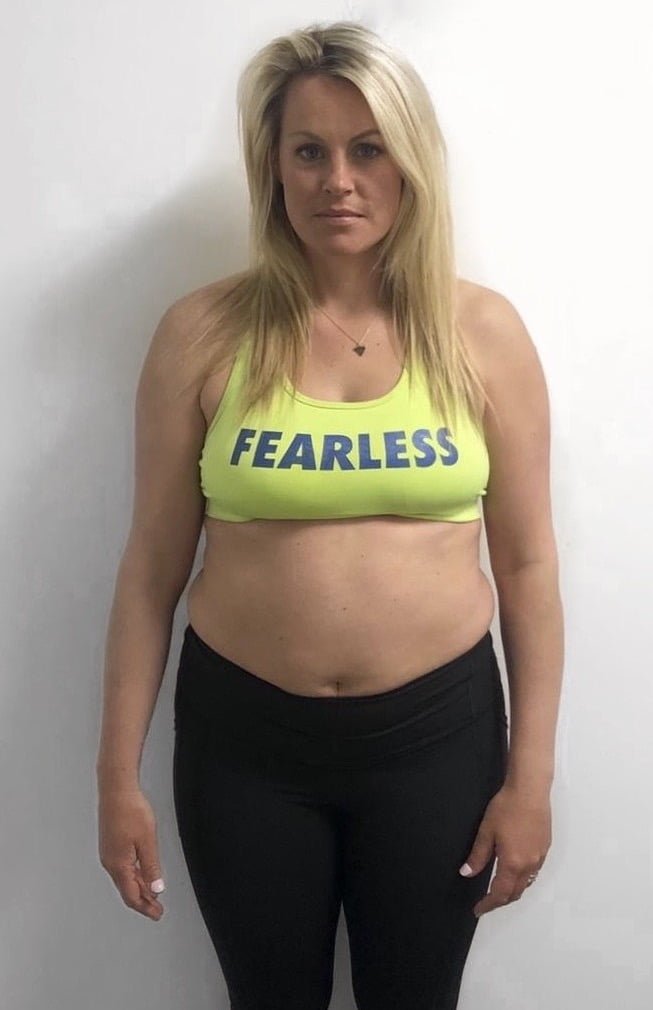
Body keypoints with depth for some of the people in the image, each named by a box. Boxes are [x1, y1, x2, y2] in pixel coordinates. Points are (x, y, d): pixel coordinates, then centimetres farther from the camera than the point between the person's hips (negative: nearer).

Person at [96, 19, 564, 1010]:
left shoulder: (484, 330, -4)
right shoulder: (203, 332, -5)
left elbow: (528, 564, 0)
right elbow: (152, 566, -1)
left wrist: (530, 776, -1)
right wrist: (118, 775, 0)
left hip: (437, 732, 1)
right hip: (242, 736, 0)